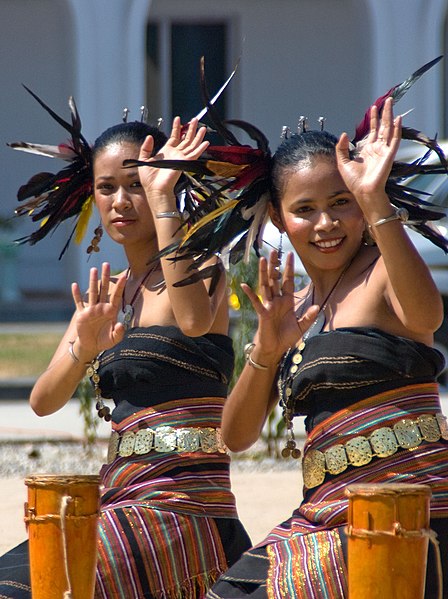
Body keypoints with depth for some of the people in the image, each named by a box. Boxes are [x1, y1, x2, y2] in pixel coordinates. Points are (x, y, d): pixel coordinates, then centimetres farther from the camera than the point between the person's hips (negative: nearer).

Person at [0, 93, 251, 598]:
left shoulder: (199, 268, -3)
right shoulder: (106, 295, 17)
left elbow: (194, 319, -29)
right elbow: (43, 401, 7)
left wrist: (161, 196, -24)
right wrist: (84, 349, -15)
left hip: (182, 502, -7)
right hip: (122, 496, 7)